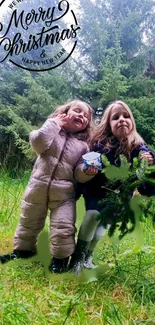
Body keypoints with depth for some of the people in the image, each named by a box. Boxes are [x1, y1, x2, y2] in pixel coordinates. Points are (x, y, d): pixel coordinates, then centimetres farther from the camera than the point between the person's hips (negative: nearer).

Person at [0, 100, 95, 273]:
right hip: (38, 186, 0)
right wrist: (53, 123, -11)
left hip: (63, 193, 0)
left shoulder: (82, 146, 6)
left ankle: (60, 257, 20)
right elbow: (38, 143, -20)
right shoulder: (52, 131, 2)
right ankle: (24, 249, 40)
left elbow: (80, 175, 1)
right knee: (29, 221, 16)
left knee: (64, 227, -4)